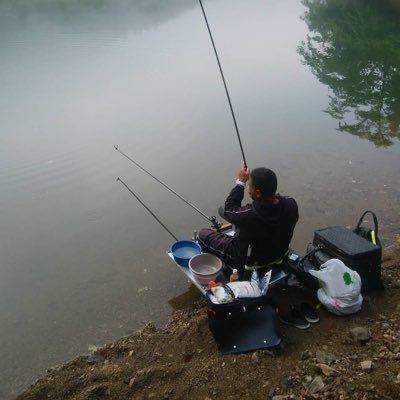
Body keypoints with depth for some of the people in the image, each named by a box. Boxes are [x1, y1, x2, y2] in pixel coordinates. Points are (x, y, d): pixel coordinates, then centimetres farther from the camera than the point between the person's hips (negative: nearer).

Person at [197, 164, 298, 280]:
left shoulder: (250, 215, -41)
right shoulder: (291, 205, -25)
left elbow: (229, 210, -17)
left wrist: (241, 182, -10)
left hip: (249, 266, -6)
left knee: (203, 234, 8)